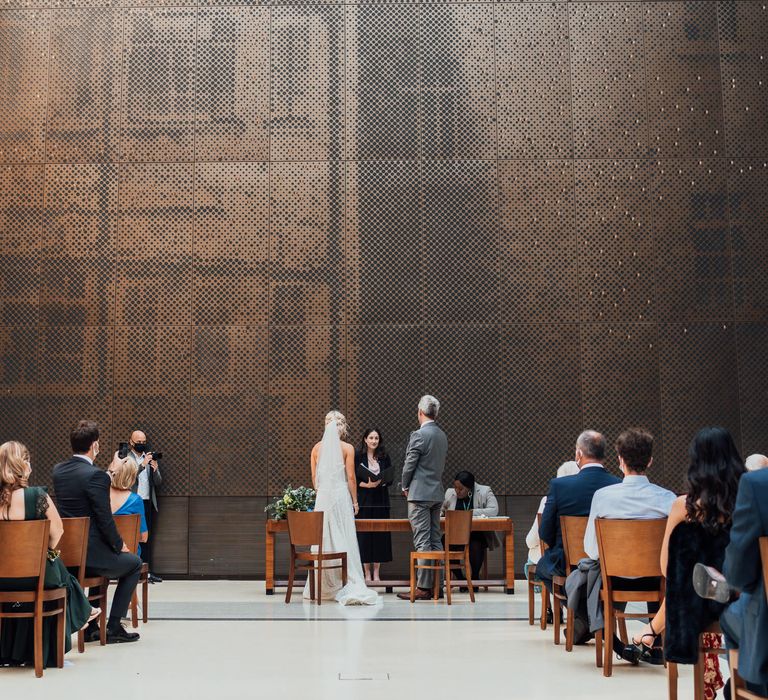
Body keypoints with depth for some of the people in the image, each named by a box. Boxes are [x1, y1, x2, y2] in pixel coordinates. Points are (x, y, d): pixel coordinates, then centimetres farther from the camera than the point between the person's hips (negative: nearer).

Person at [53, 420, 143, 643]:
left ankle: (91, 627, 33)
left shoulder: (58, 470, 5)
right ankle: (113, 627, 16)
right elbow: (105, 520, -18)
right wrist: (120, 545, -1)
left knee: (106, 560, 36)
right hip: (91, 554, -8)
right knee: (134, 563, 19)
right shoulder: (96, 476, -20)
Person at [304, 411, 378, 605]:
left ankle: (322, 586, 12)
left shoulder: (317, 448, 6)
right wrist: (355, 501, 2)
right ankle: (352, 585, -8)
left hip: (322, 497, 3)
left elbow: (314, 477, 8)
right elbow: (351, 477, -5)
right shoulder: (347, 448, -4)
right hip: (341, 495, -3)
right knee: (345, 540, -3)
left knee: (323, 539, 9)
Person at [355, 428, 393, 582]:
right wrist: (366, 484, -18)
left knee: (380, 534, 1)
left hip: (381, 501, 2)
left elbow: (390, 479, 7)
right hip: (364, 500, -2)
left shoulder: (384, 457, 7)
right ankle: (367, 573, 5)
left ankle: (376, 573, 8)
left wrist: (380, 482, -13)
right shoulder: (358, 456, -1)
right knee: (364, 535, -2)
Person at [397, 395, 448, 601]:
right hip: (437, 493, 8)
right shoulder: (442, 436, 11)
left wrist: (405, 487, 5)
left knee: (422, 542, -7)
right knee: (436, 541, 10)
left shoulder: (419, 435, -14)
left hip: (420, 493, -8)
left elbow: (409, 466, -12)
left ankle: (423, 588, -6)